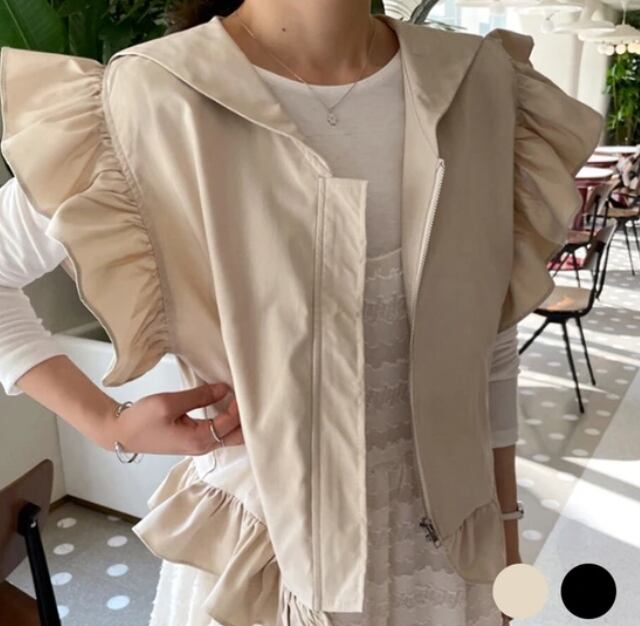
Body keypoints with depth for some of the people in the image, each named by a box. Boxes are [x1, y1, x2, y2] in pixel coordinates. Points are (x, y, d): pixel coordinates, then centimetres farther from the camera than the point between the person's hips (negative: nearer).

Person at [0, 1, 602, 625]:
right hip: (252, 556, -2)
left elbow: (491, 347, 1)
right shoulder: (146, 98, -18)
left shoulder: (484, 83, -7)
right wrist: (107, 425, -13)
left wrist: (505, 539, 8)